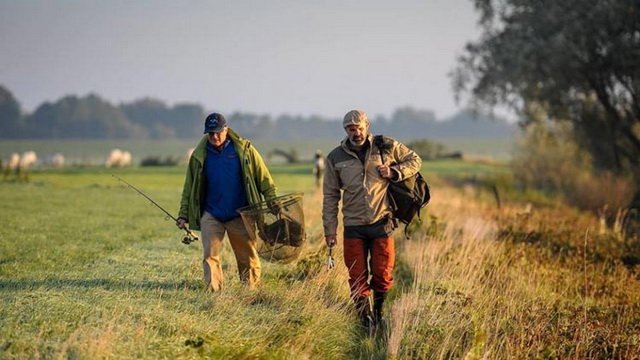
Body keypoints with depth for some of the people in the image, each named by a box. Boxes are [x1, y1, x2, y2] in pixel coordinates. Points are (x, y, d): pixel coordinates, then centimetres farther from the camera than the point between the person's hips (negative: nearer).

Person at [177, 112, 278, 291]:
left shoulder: (244, 150, -2)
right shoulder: (200, 156, 2)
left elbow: (265, 181, 1)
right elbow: (189, 188, 9)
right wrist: (183, 215, 2)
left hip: (240, 215, -1)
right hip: (211, 215, 1)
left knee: (248, 256, 6)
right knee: (210, 255, -9)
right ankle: (213, 290, -9)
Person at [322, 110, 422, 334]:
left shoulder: (386, 146, 0)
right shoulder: (336, 158, 4)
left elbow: (415, 161, 10)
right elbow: (330, 196, 8)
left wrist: (394, 172, -9)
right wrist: (330, 229, 4)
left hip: (382, 223, -1)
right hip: (353, 227, 1)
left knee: (382, 274, 3)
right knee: (358, 278, 1)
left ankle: (379, 313, 27)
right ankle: (367, 323, 11)